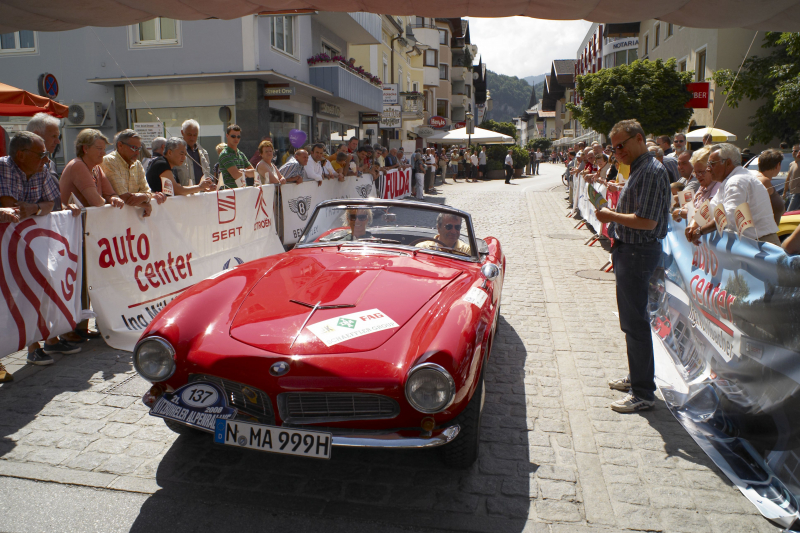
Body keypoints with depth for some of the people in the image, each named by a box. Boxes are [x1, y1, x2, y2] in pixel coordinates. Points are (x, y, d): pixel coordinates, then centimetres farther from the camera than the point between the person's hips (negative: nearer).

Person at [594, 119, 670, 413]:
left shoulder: (652, 171, -17)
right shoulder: (639, 169, 15)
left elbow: (647, 221, -23)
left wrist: (612, 216, -14)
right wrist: (614, 216, 8)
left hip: (638, 252, -11)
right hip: (629, 250, 11)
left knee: (634, 320, -6)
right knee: (631, 318, 17)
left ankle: (643, 392, 3)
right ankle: (637, 376, 31)